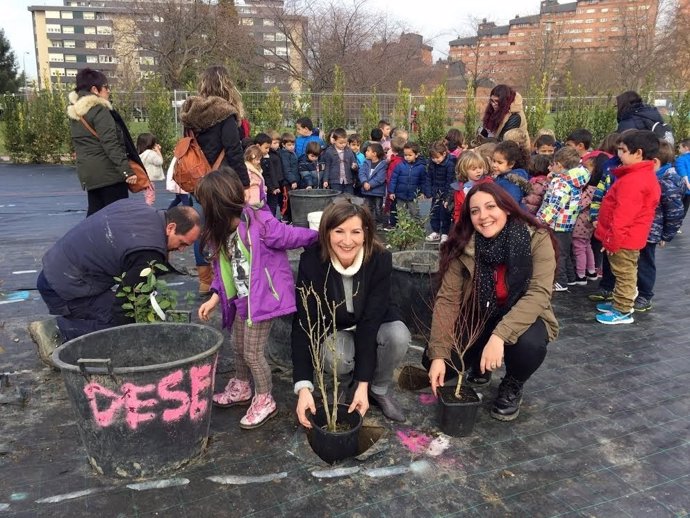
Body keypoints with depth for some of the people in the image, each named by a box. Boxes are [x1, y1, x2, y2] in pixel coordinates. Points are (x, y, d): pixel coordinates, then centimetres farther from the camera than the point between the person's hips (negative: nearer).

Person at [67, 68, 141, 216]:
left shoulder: (74, 112, 14)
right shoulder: (99, 110, -13)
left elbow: (81, 144, 18)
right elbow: (111, 144, -21)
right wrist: (126, 169, -23)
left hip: (87, 171, 9)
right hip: (108, 171, -9)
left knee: (94, 213, 13)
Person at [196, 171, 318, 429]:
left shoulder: (260, 223, -26)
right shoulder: (220, 231, 0)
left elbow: (292, 236, -17)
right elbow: (224, 268, 6)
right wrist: (215, 298, 2)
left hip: (263, 296, -8)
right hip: (241, 298, 8)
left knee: (253, 352, 0)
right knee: (239, 346, 22)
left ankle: (265, 400, 23)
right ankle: (241, 388, 46)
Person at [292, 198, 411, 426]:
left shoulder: (380, 259, -27)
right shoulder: (311, 260, -28)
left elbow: (371, 318, -28)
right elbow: (303, 323, -28)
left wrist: (364, 383, -32)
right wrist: (304, 387, -36)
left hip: (374, 325, 1)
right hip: (334, 329, -1)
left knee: (398, 335, -31)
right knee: (337, 357, -33)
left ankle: (379, 389, -2)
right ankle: (350, 385, 4)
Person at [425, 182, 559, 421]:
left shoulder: (537, 238, -20)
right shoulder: (463, 245, -15)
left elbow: (539, 294, -28)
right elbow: (447, 299, -18)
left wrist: (499, 336, -41)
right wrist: (438, 355, -27)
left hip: (523, 319, -2)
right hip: (478, 319, 2)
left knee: (529, 344, -36)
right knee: (433, 360, -17)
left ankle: (512, 386, 1)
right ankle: (479, 367, 18)